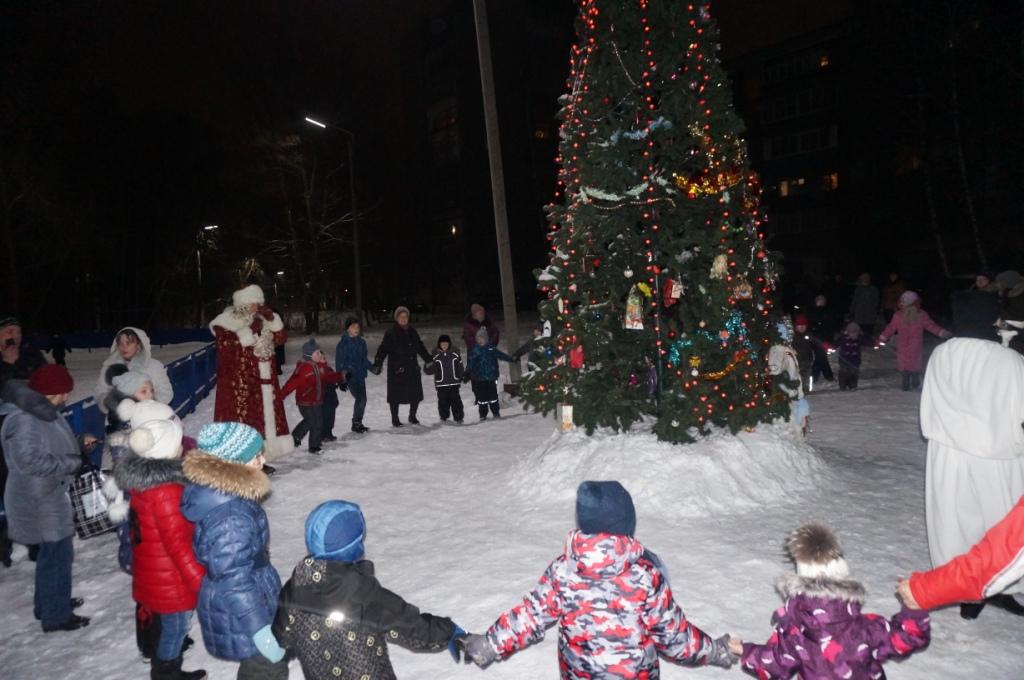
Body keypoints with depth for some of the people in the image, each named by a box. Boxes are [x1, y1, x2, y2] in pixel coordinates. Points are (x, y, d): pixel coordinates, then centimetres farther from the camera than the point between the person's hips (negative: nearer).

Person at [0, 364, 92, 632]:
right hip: (39, 499, -10)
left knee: (53, 552, 22)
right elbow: (31, 460, -29)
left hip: (50, 495, 10)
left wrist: (79, 445, 3)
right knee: (58, 553, 1)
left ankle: (49, 602, 39)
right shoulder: (23, 420, -25)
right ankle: (56, 615, 15)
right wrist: (73, 462, -21)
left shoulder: (42, 412, 6)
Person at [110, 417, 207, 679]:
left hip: (152, 568, 9)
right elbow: (177, 542, -27)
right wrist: (201, 581, -20)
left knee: (172, 625, 24)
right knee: (176, 626, 11)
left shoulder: (141, 476, -3)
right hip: (169, 576, -9)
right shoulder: (165, 490, -31)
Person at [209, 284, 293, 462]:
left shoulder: (262, 320, 13)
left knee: (265, 417, 11)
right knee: (240, 419, -10)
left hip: (264, 380, 7)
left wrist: (272, 320, -6)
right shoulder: (226, 322, -6)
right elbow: (225, 346, -22)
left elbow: (281, 338, 9)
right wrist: (250, 331, -24)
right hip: (238, 383, -7)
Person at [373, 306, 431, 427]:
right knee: (395, 395, 3)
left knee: (416, 393, 8)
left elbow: (420, 347, 19)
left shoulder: (412, 332, 10)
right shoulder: (390, 333, -7)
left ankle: (412, 417, 28)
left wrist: (429, 359, 23)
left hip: (412, 368, 5)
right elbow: (383, 349, -13)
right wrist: (378, 363, -25)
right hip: (396, 369, -5)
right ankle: (395, 419, 20)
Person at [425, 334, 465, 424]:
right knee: (443, 401, 5)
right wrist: (427, 368, -19)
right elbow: (431, 370, 1)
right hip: (441, 384, 0)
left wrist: (463, 377, 8)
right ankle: (444, 416, 20)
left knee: (455, 400, 1)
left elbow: (460, 368, 9)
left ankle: (458, 417, 9)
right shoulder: (436, 356, -1)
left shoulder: (455, 355, 2)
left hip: (454, 383, 0)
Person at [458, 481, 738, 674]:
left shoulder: (562, 571, -17)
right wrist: (717, 651, 2)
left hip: (578, 672, 2)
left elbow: (531, 617, -10)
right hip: (634, 672, -1)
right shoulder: (646, 575, -23)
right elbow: (670, 632, -14)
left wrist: (489, 645, 3)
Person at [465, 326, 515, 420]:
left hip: (491, 377, 0)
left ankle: (496, 412, 17)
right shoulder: (475, 351, 0)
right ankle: (483, 415, 13)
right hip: (480, 378, 0)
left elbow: (501, 355, 12)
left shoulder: (492, 349, 3)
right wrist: (467, 374, -11)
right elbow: (471, 364, -2)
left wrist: (512, 359, 11)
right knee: (482, 397, 3)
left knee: (493, 395, 5)